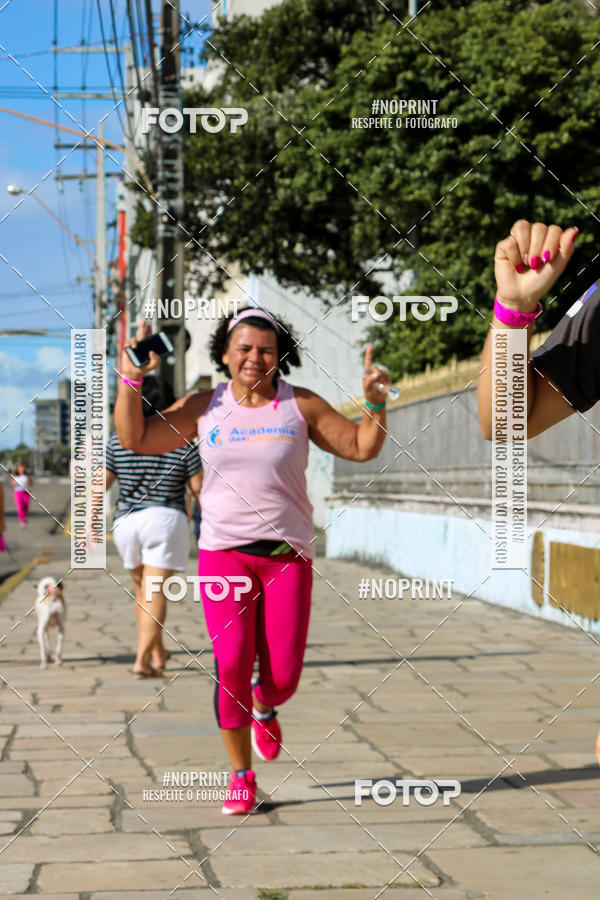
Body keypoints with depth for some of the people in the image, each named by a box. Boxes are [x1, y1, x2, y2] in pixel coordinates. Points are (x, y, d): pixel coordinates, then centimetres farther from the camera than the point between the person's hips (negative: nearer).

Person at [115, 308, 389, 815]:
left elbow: (362, 448, 9)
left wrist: (376, 402, -8)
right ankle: (241, 775, 5)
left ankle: (264, 707, 36)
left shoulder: (301, 406, 5)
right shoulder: (203, 408, 6)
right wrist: (131, 381, -6)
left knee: (283, 676, -3)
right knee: (231, 663, -12)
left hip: (287, 555, 0)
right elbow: (134, 439, 5)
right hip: (223, 553, 0)